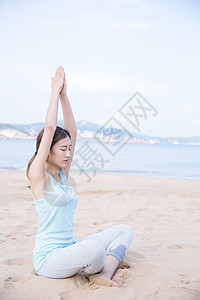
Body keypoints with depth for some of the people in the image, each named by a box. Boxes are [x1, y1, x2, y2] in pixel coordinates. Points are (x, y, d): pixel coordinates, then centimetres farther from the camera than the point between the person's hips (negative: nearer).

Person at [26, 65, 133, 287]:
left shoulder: (62, 174, 9)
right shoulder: (37, 176, -12)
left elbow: (72, 131, 7)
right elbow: (49, 128, -21)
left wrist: (64, 94, 3)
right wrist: (55, 91, -12)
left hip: (69, 250, 9)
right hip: (48, 259, -8)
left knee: (124, 230, 6)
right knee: (94, 247, -38)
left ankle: (104, 274, -14)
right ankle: (96, 270, -4)